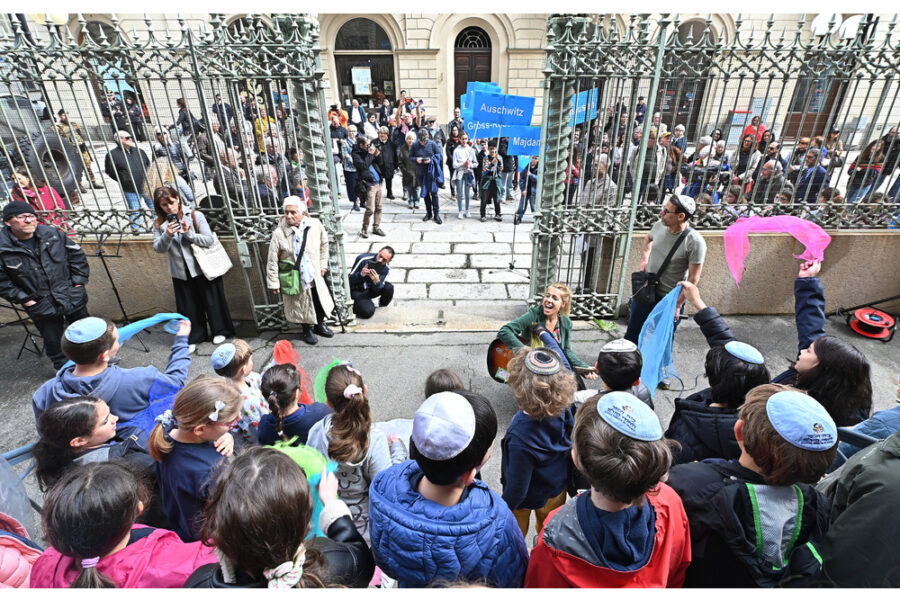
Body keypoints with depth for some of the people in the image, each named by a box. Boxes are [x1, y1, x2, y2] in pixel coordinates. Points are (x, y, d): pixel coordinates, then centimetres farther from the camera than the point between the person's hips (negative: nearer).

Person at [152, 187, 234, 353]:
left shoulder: (195, 216, -10)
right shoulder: (159, 224, -1)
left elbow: (209, 240, -13)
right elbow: (158, 248, -7)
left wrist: (188, 233, -26)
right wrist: (167, 235, -24)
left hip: (203, 269, -3)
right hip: (180, 272, 3)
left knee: (212, 300, 10)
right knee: (188, 307, 10)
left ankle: (220, 330, 29)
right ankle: (194, 338, 26)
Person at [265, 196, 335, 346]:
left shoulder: (315, 225, -12)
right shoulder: (279, 233, -19)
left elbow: (324, 244, 8)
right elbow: (272, 260, -13)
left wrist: (323, 264, 9)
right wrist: (273, 282, -10)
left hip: (314, 275, 3)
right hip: (294, 279, -3)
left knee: (321, 301, 17)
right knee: (302, 306, 12)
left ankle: (320, 324, 45)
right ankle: (307, 331, 38)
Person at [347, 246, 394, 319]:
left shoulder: (386, 268, -12)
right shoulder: (362, 259, -24)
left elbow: (376, 289, -15)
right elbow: (349, 280, -19)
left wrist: (377, 282, -39)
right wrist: (361, 275, -39)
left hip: (370, 289, 4)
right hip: (357, 290, -4)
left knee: (389, 287, -24)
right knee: (368, 312, -27)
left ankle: (383, 308, 4)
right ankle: (355, 305, 6)